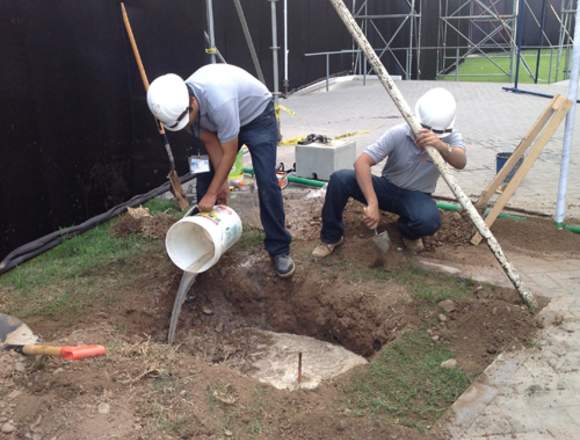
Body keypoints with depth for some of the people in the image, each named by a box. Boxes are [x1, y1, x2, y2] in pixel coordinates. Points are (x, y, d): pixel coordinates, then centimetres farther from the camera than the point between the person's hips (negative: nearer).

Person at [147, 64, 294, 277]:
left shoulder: (218, 101, -43)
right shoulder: (179, 105, -21)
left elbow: (229, 153, -31)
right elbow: (211, 143, -9)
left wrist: (212, 193, -22)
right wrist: (222, 182, -11)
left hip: (257, 116, -6)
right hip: (221, 123, 7)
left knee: (266, 182, -17)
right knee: (204, 179, 1)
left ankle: (279, 250, -7)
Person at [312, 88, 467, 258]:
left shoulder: (451, 137, -14)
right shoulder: (398, 134, -20)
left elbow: (461, 162, -36)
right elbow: (361, 162, -29)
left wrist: (441, 146, -59)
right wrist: (372, 204, -40)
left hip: (416, 197, 0)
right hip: (387, 187, 0)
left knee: (430, 220, -37)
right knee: (339, 179, -26)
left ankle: (408, 232, 4)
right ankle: (331, 237, -3)